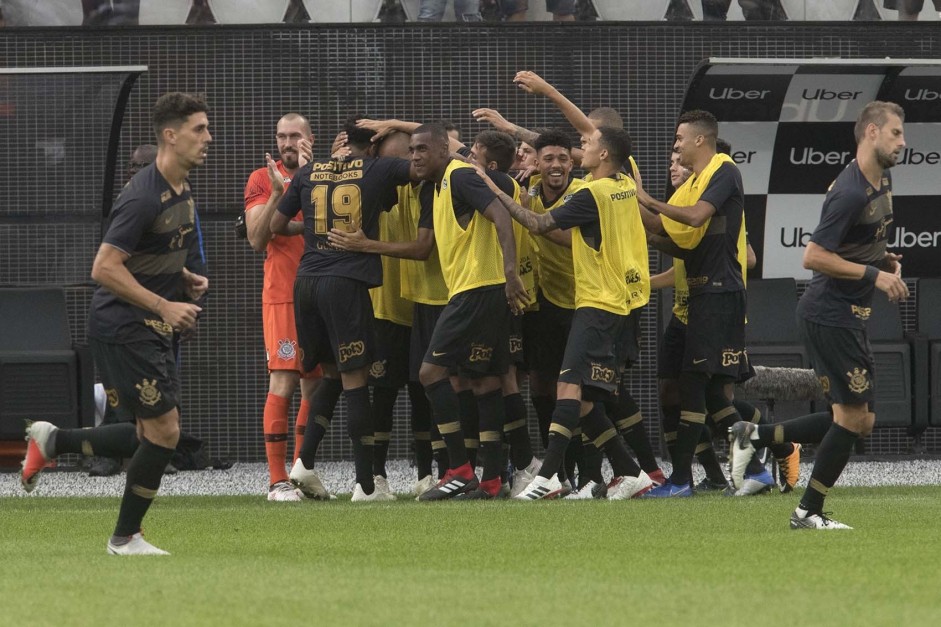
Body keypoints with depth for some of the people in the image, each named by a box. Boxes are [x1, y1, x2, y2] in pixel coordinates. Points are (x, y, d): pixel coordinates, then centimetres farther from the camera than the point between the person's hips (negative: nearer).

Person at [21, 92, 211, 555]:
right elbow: (104, 268, -23)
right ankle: (126, 538, 7)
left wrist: (186, 279, 7)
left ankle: (52, 442, 24)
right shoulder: (143, 196, -20)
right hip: (122, 327, -9)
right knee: (164, 431, -8)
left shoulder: (182, 191, 10)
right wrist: (165, 306, -23)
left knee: (152, 434, 11)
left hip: (152, 330, 9)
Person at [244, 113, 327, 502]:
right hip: (282, 294, -4)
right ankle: (277, 481, -11)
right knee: (283, 382, -11)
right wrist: (277, 193, -15)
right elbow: (257, 239, -5)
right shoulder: (262, 180, 4)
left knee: (315, 383, 6)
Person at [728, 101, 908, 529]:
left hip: (848, 316, 10)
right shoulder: (850, 192, -20)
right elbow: (814, 257, -23)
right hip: (830, 313, -10)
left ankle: (754, 436, 17)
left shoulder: (882, 181, 11)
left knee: (859, 421, 10)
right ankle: (809, 511, 7)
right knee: (853, 417, -5)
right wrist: (874, 275, -21)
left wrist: (885, 260, 7)